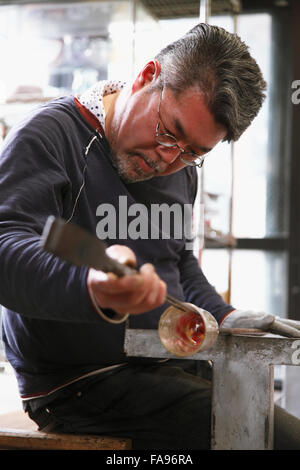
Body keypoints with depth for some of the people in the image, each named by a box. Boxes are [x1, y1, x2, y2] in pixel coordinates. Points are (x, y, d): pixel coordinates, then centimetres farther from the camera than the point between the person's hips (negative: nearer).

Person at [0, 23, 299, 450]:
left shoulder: (180, 169, 13)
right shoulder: (49, 135, -12)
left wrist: (223, 318, 9)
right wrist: (93, 289, -47)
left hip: (170, 367, 8)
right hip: (76, 382, -8)